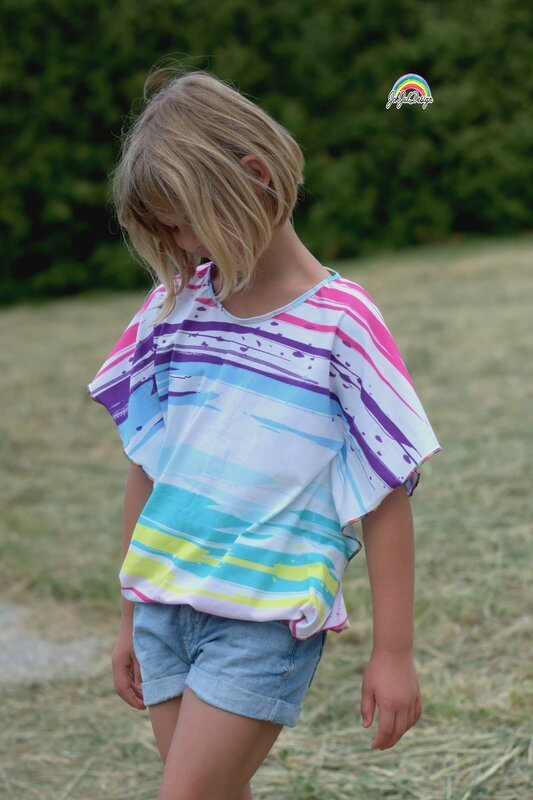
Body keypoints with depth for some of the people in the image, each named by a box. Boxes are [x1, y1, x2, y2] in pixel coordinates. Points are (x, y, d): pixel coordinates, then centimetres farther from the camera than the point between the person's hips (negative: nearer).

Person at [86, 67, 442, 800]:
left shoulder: (341, 321, -8)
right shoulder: (173, 307, 5)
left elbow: (387, 496, -5)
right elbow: (147, 466, 12)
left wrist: (393, 653, -5)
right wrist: (130, 619, 16)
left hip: (266, 621, -5)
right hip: (165, 606, 5)